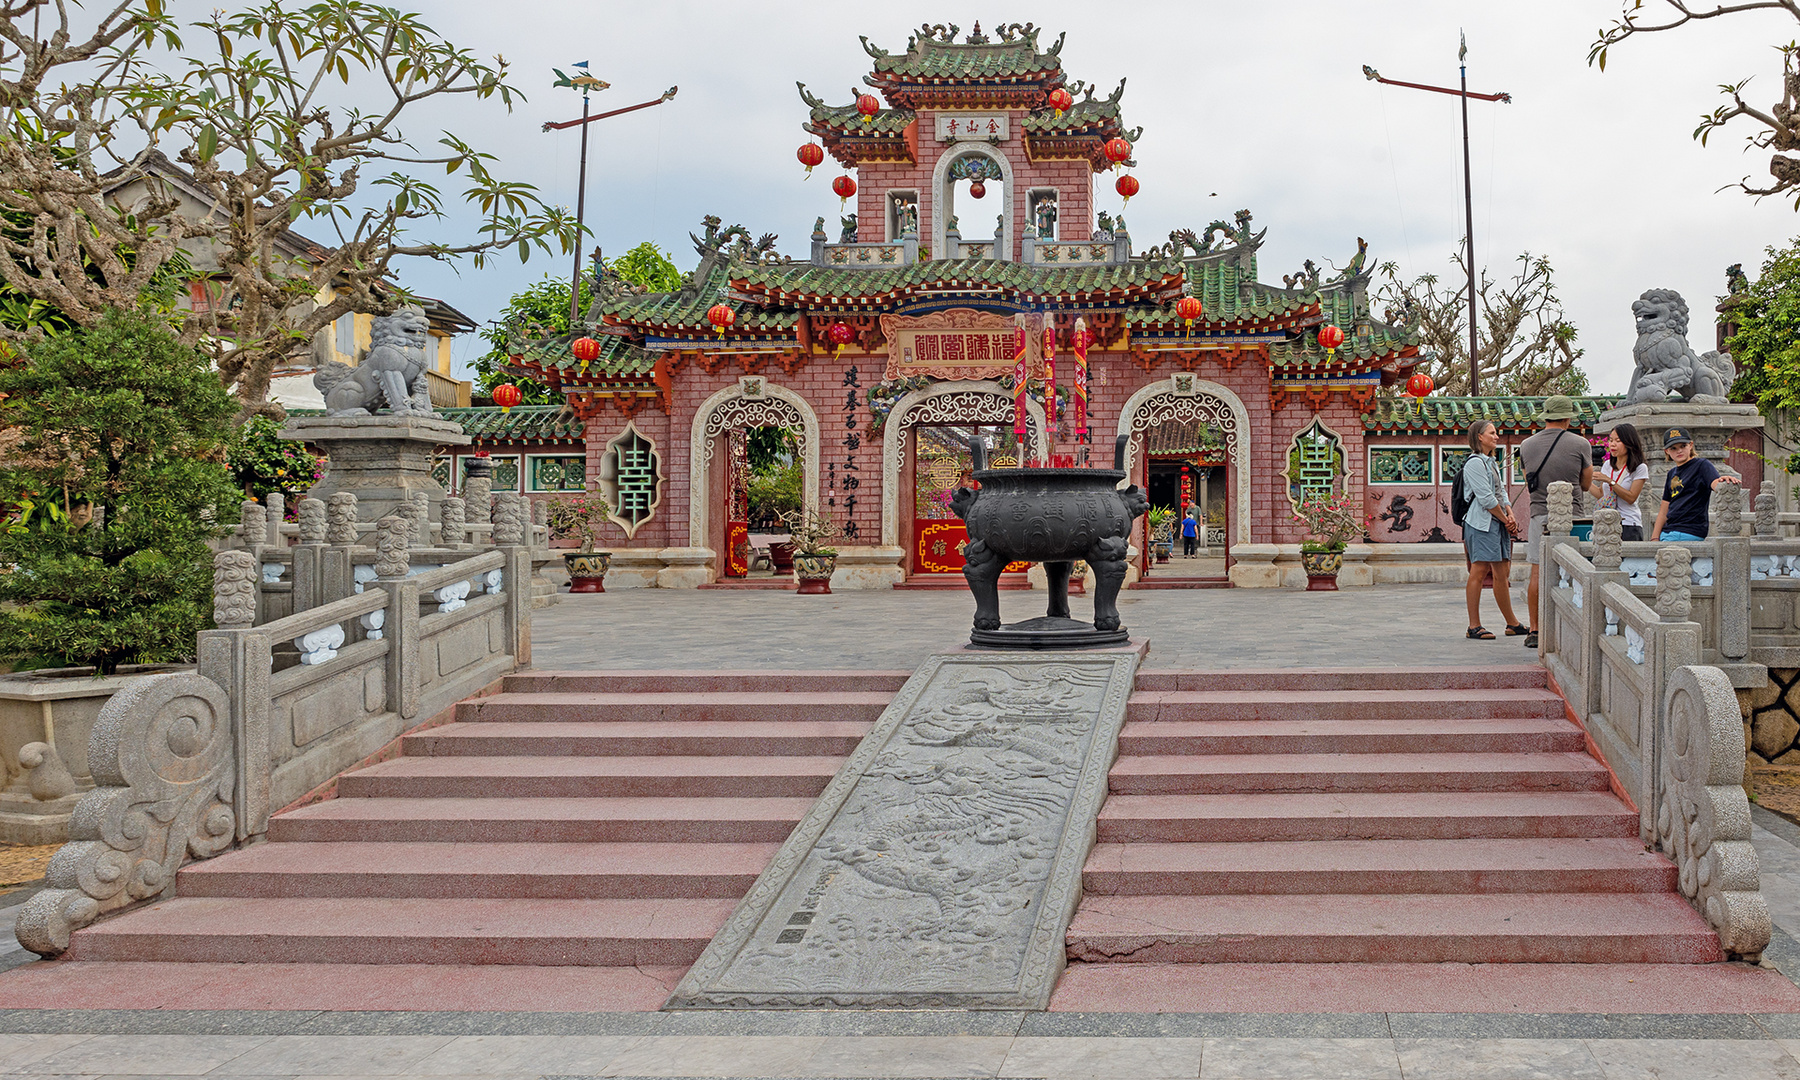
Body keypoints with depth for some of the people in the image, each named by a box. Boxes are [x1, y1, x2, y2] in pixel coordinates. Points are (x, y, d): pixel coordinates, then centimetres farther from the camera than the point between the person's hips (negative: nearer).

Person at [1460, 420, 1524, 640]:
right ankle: (1474, 626, -7)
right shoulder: (1474, 462, -9)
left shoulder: (1491, 462, 21)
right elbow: (1486, 498, -14)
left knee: (1502, 573, 12)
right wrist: (1505, 519, -7)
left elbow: (1501, 493, 20)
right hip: (1481, 523, -10)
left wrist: (1510, 515, 3)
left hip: (1498, 524, 10)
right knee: (1479, 571, -9)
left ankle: (1512, 624, 17)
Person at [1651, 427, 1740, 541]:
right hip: (1667, 532, 7)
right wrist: (1655, 537, 10)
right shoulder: (1672, 473, 19)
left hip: (1689, 533, -7)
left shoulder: (1701, 465, -1)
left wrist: (1724, 481, -44)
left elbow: (1715, 484, -20)